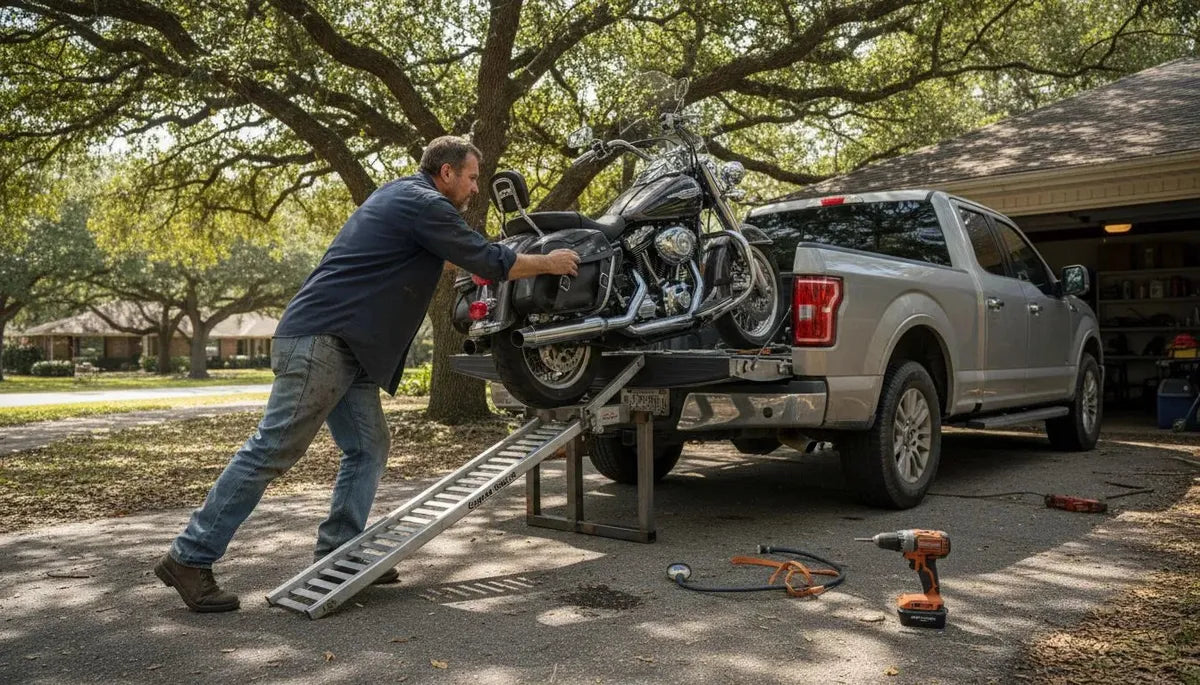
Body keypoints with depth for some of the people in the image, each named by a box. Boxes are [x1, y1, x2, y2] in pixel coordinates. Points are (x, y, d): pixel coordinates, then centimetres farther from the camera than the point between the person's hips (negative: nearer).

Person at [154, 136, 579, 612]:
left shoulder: (401, 194, 21)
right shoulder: (424, 204, -9)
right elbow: (488, 261, -7)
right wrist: (548, 264, 6)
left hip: (347, 350, 11)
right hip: (320, 340, -11)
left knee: (368, 449, 8)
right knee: (272, 451, -9)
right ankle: (189, 557, -2)